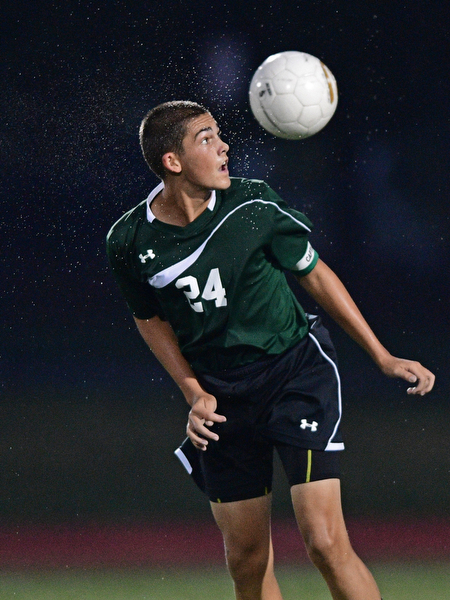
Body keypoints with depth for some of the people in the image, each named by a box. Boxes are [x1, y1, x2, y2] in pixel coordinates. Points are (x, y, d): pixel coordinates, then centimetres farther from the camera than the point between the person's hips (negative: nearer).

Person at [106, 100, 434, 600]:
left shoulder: (253, 205, -13)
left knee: (325, 542, -17)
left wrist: (382, 357, 5)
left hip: (298, 371, -2)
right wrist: (194, 393, -1)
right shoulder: (131, 242, -8)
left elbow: (315, 274, 3)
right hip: (221, 397, 2)